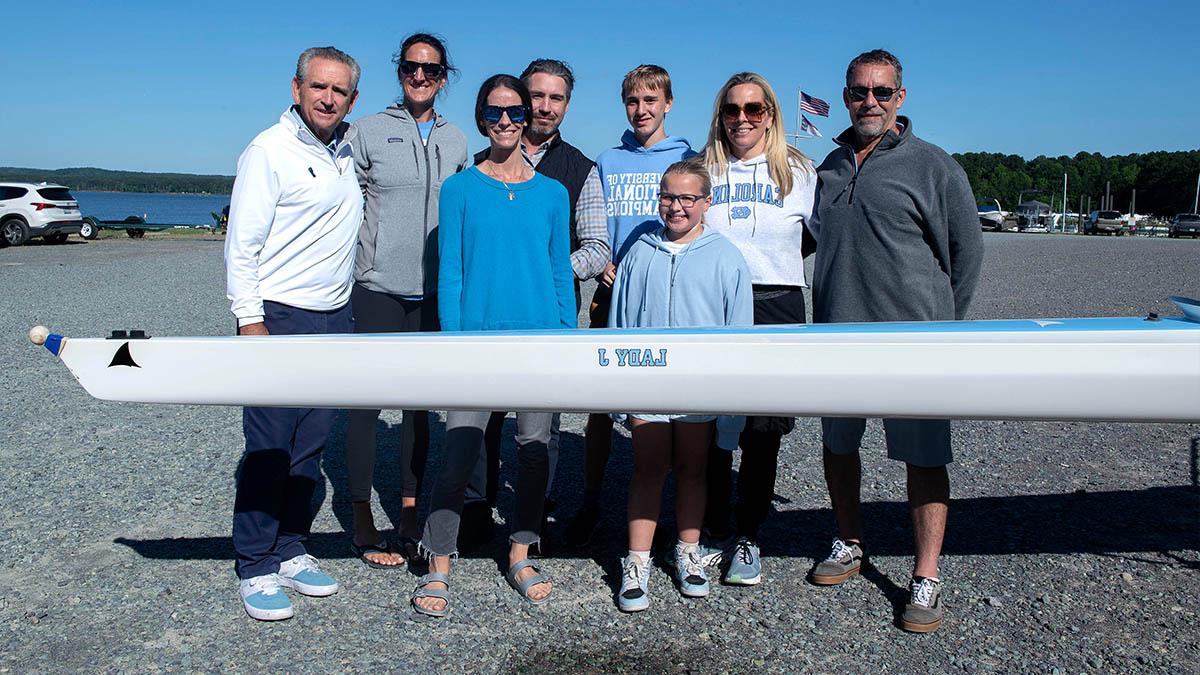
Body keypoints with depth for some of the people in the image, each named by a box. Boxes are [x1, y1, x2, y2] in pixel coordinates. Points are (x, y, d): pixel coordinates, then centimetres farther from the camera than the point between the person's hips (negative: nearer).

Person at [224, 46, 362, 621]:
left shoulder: (350, 146, 11)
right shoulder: (269, 151, -7)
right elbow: (241, 245, -10)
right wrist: (249, 320, -16)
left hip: (336, 319, 6)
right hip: (278, 316, -6)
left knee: (312, 445, 10)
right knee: (268, 447, -2)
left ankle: (290, 551, 22)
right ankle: (256, 568, 9)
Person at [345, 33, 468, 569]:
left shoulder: (456, 141, 11)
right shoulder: (370, 131, 1)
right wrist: (346, 266, -4)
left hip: (434, 290, 4)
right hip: (378, 288, -3)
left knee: (420, 403, 10)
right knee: (367, 401, 0)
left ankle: (409, 514, 21)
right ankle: (363, 525, 11)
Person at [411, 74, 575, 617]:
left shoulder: (552, 193, 9)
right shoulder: (460, 189, 4)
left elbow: (561, 274, 11)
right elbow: (450, 273, 1)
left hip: (540, 338, 3)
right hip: (477, 335, -2)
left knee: (534, 448, 7)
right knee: (459, 452, -6)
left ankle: (520, 556, 24)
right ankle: (438, 569, 6)